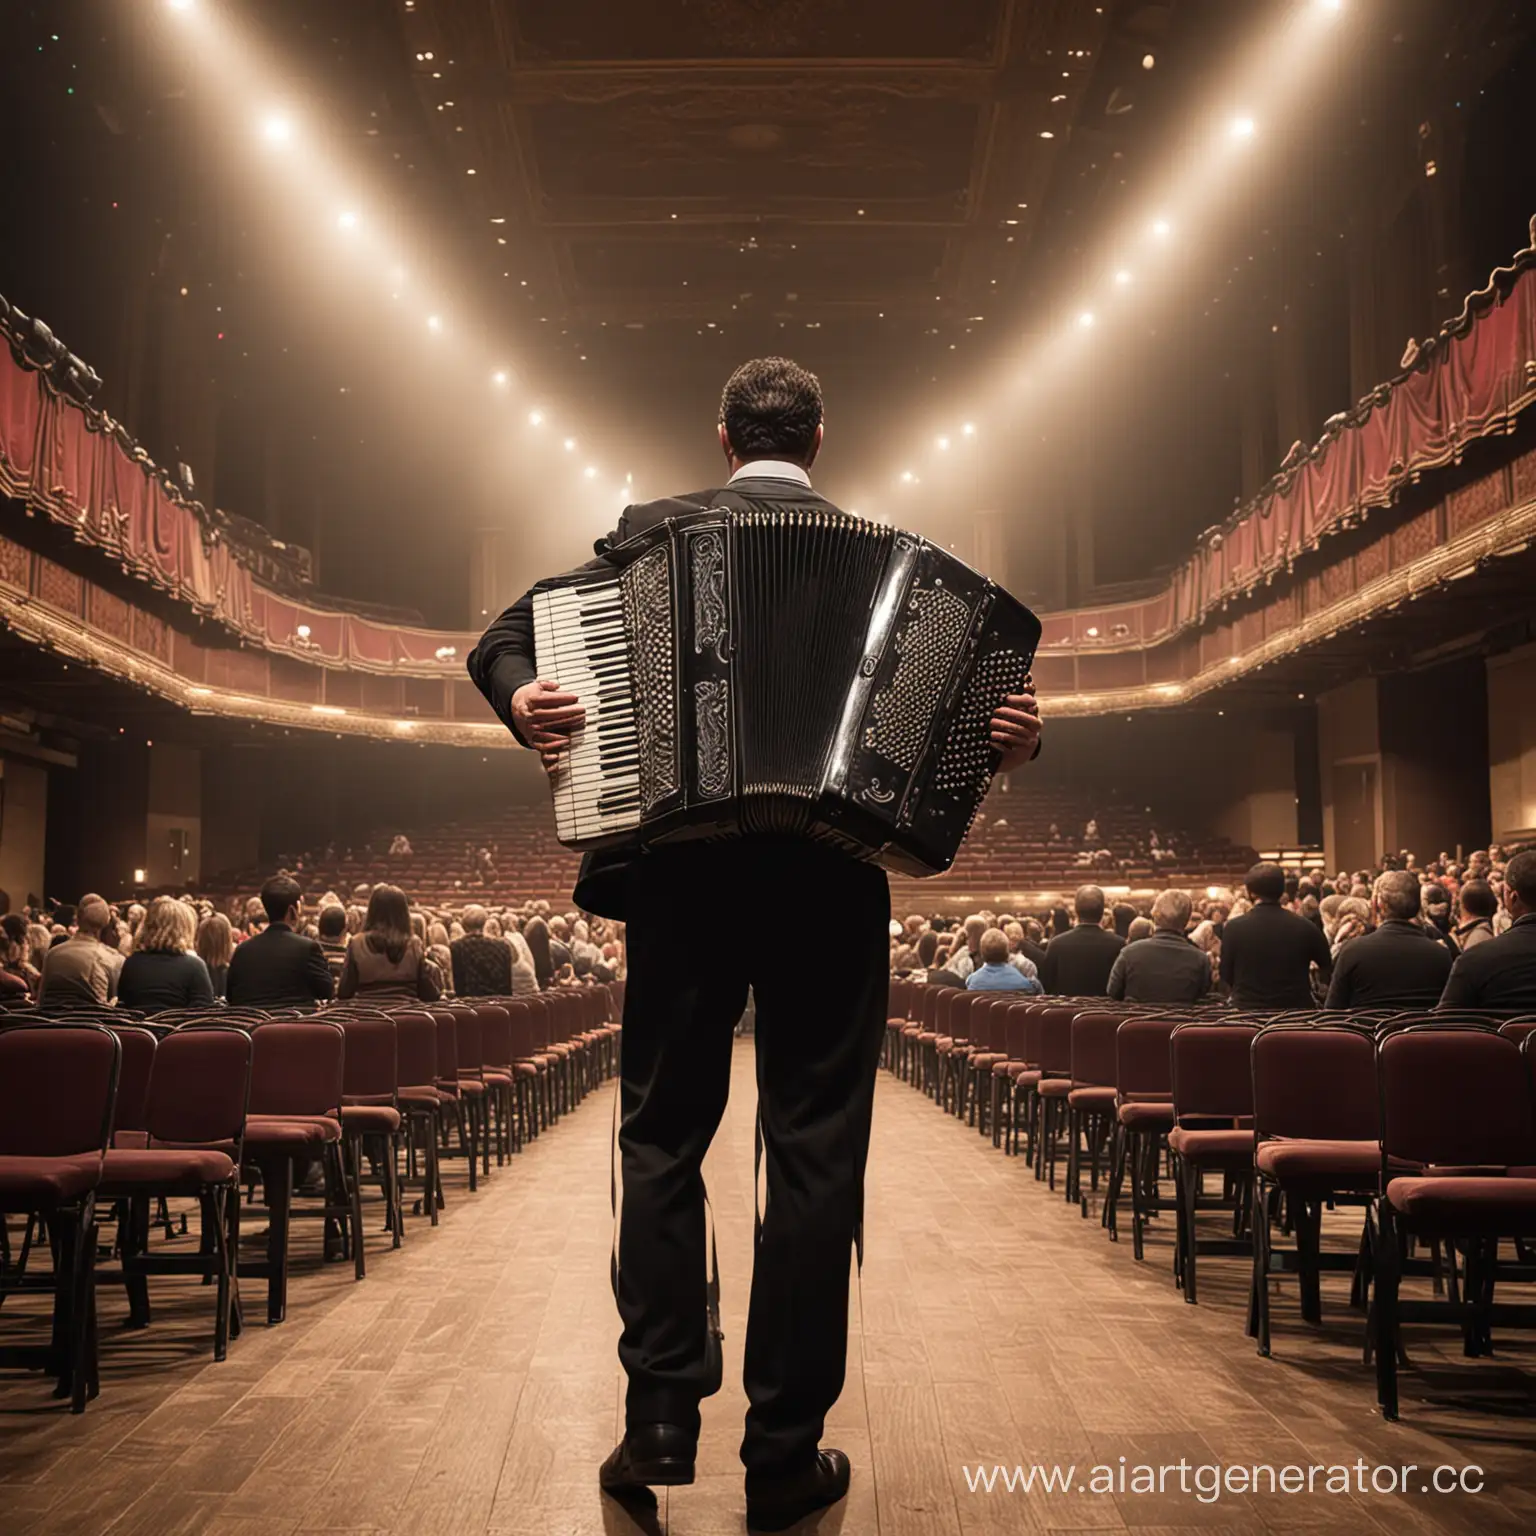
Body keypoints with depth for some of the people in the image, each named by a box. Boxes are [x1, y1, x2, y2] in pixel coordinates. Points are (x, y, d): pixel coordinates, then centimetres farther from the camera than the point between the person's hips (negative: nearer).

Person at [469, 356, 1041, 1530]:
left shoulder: (652, 530, 9)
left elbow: (508, 635, 7)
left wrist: (524, 700, -11)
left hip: (682, 865, 1)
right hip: (829, 873, 0)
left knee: (664, 1136, 10)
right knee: (816, 1150, 3)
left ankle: (662, 1417, 6)